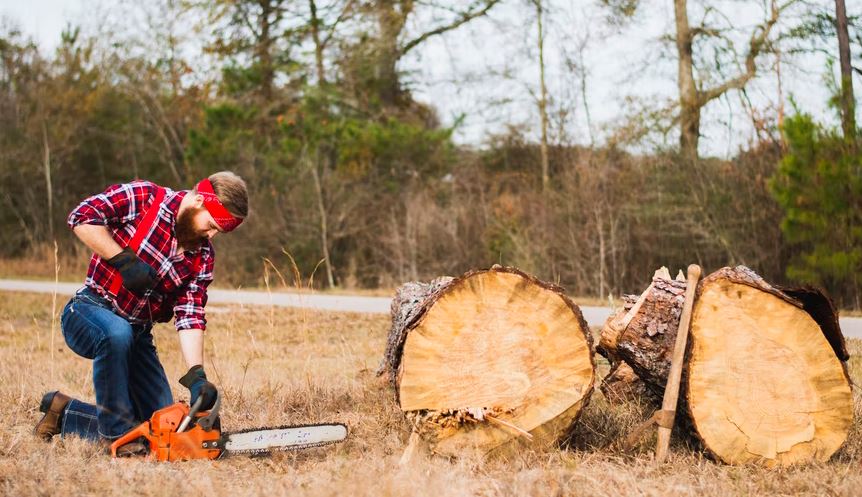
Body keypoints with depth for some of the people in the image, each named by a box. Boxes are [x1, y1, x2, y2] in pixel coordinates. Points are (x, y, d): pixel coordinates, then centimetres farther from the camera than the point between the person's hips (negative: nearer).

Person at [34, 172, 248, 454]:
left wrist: (196, 376, -22)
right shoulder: (143, 198, -14)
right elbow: (82, 218, -22)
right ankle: (117, 431, -23)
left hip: (138, 335, 6)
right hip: (88, 313, -6)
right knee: (118, 333, -41)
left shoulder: (203, 256, -1)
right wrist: (125, 260, -26)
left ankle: (65, 414, 18)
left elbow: (190, 316, -9)